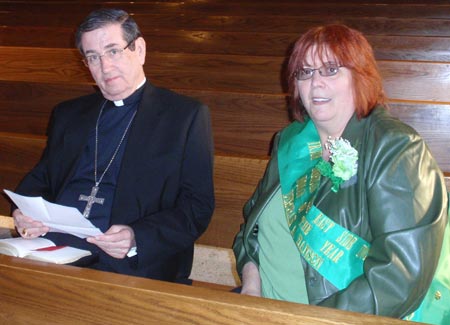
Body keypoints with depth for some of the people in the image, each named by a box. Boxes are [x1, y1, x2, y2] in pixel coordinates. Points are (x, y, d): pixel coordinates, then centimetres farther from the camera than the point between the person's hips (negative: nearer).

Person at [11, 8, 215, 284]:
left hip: (130, 263, -5)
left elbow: (198, 207, -2)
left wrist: (137, 239, -18)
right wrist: (25, 213, -3)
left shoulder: (187, 116, 4)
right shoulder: (67, 114, 21)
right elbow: (40, 178, 22)